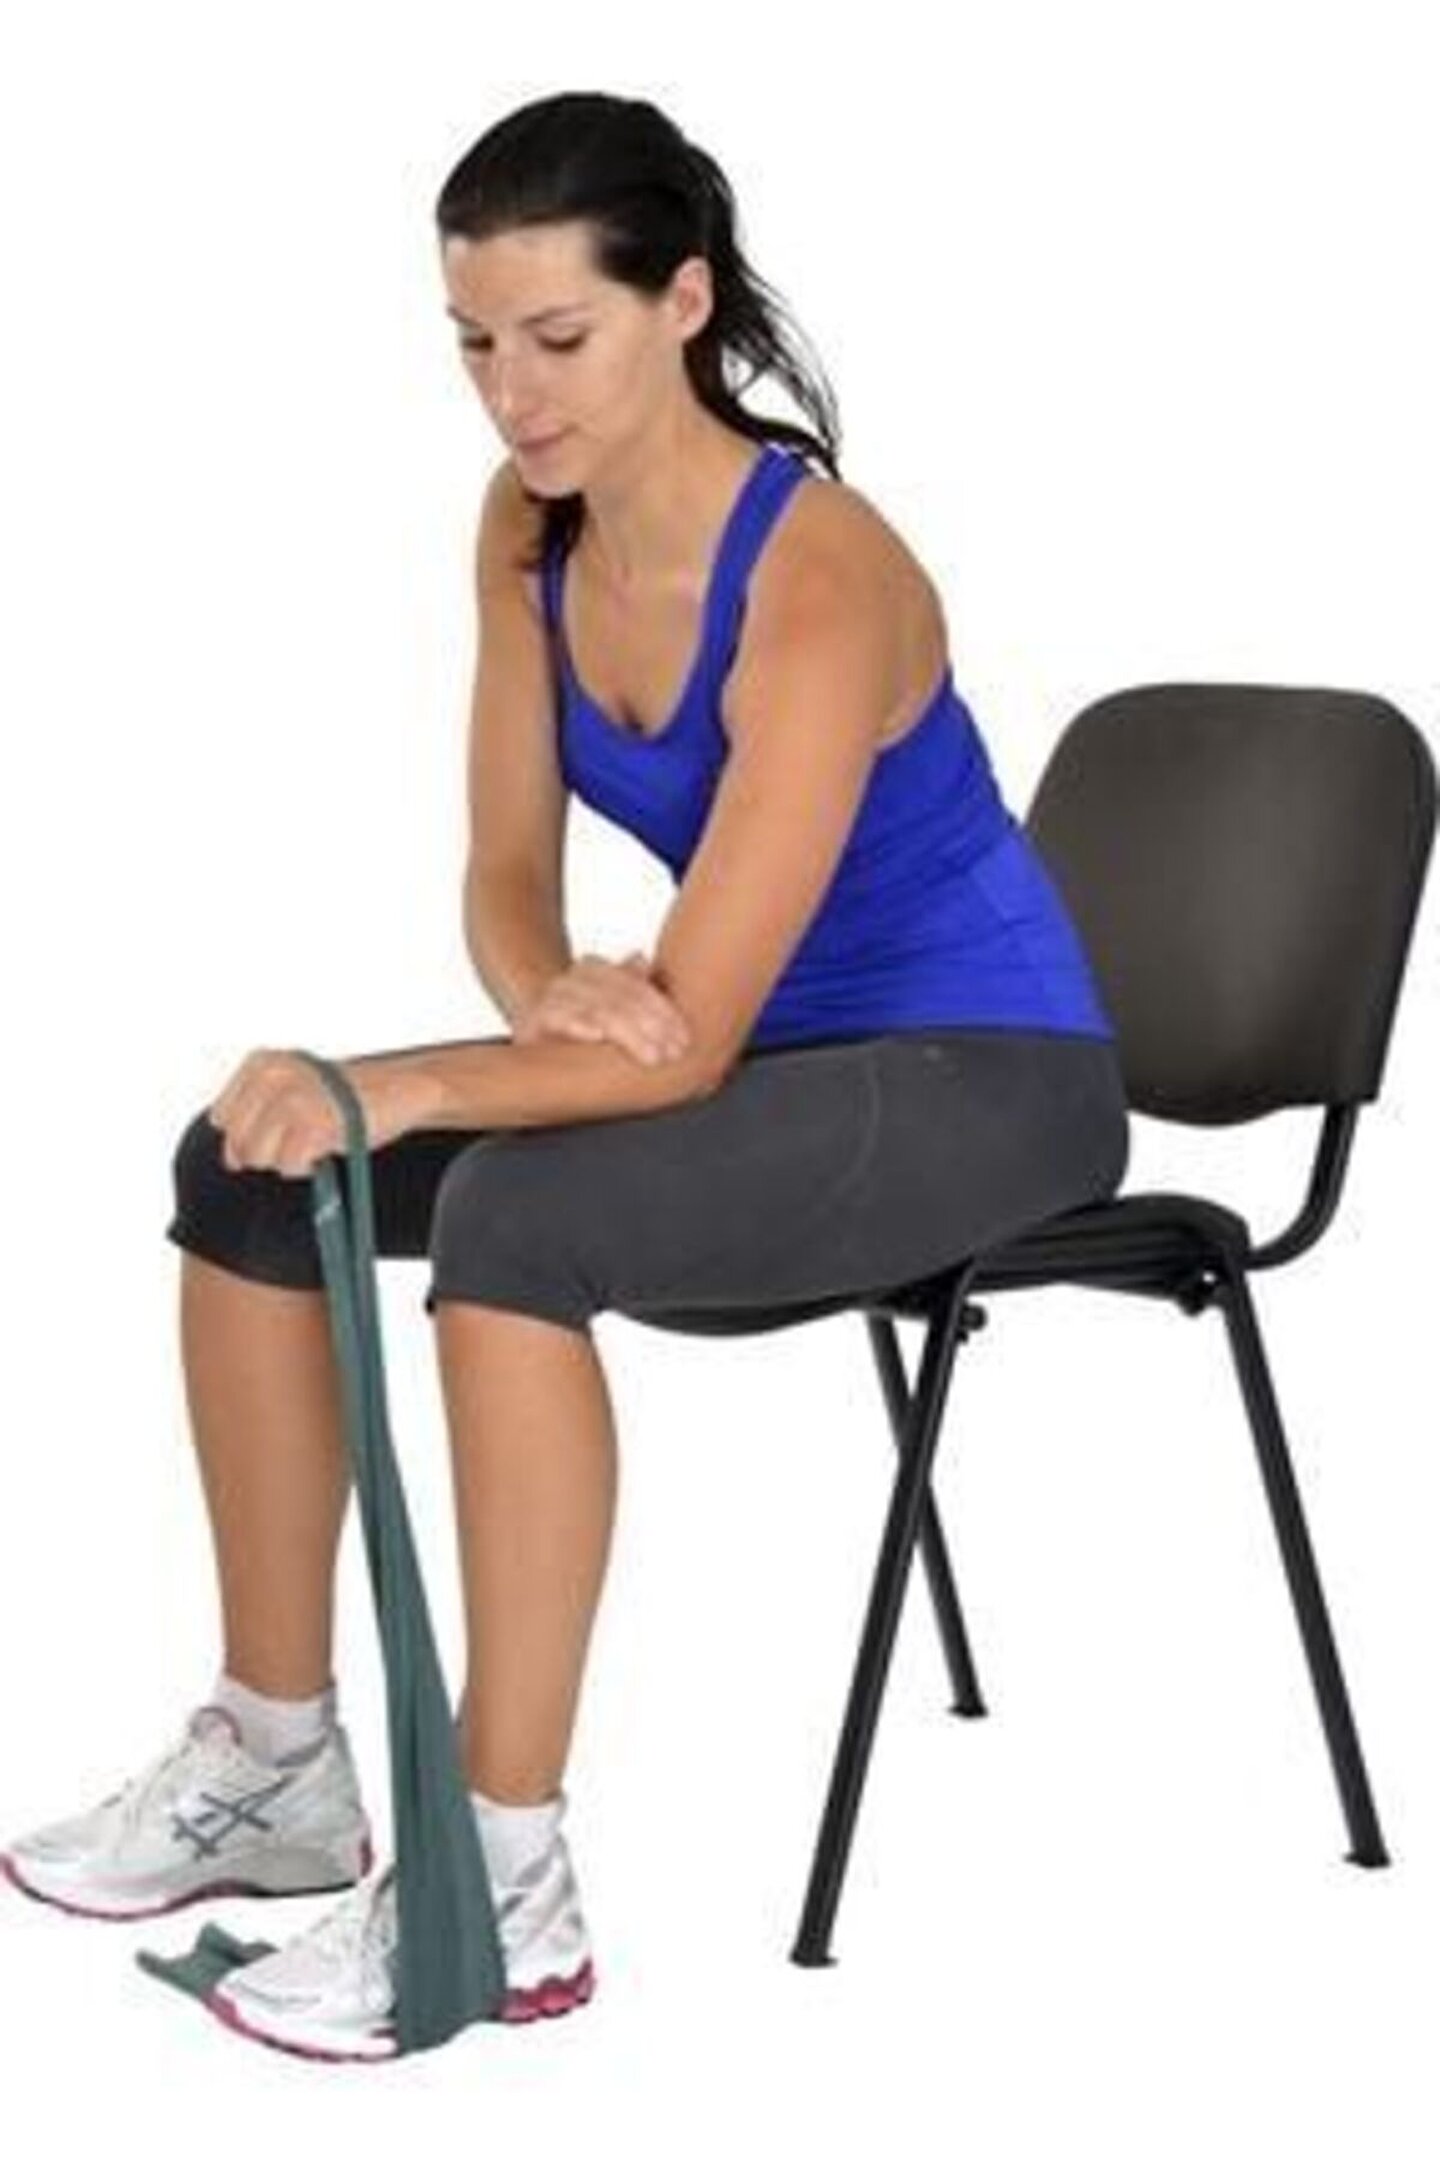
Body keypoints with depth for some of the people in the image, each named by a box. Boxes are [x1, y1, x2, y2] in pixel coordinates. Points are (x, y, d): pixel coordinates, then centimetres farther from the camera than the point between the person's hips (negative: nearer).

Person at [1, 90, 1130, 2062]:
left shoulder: (818, 586, -30)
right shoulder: (532, 525, -7)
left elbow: (690, 1037, -31)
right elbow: (508, 875, -2)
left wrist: (393, 1088, -44)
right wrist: (550, 994, -26)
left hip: (984, 1076, -8)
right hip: (769, 1039, 8)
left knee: (519, 1216, -34)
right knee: (246, 1168, -7)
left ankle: (505, 1884, -27)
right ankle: (277, 1760, 3)